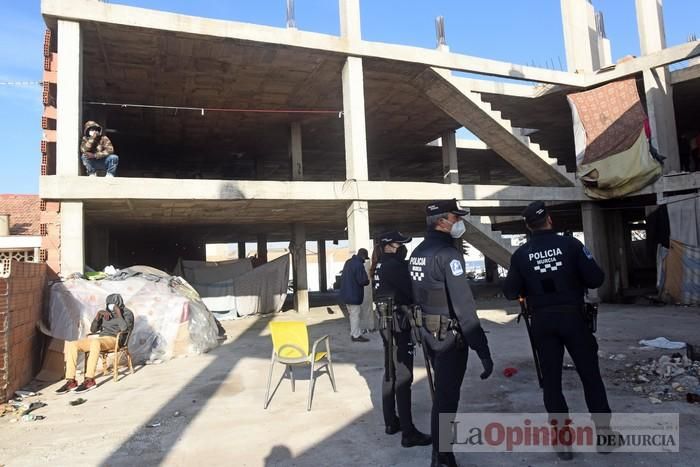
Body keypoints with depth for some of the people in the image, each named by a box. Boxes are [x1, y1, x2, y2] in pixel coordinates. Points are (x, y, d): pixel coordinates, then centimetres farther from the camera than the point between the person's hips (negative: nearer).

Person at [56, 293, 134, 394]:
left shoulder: (127, 313, 1)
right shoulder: (105, 314, 20)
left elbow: (124, 329, -17)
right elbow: (93, 330, 14)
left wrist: (118, 313, -15)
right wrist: (98, 314, 0)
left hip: (115, 340, -7)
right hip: (100, 338, 7)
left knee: (95, 342, -41)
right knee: (71, 344, -15)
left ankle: (89, 379, -38)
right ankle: (71, 381, -21)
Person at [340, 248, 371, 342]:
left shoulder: (348, 262, 10)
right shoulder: (359, 264, -19)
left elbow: (343, 277, 18)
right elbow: (362, 281, -21)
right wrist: (368, 281, 0)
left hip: (346, 293, 9)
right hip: (354, 294, -9)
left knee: (352, 314, 17)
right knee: (355, 314, 0)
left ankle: (354, 333, 24)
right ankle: (356, 335, 6)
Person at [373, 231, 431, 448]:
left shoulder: (380, 265, 12)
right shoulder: (394, 265, -16)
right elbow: (411, 290, -18)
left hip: (386, 322, 10)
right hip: (398, 323, -10)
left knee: (390, 373, 16)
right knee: (403, 377, -5)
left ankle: (391, 422, 27)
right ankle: (408, 433, 0)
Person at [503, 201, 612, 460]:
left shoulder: (521, 255, -4)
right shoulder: (570, 244, -8)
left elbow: (510, 292, -4)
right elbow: (596, 280, -7)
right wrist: (577, 280, 12)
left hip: (542, 322, 1)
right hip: (573, 317, -1)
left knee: (551, 380, 9)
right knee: (590, 375, 14)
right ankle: (604, 432, 23)